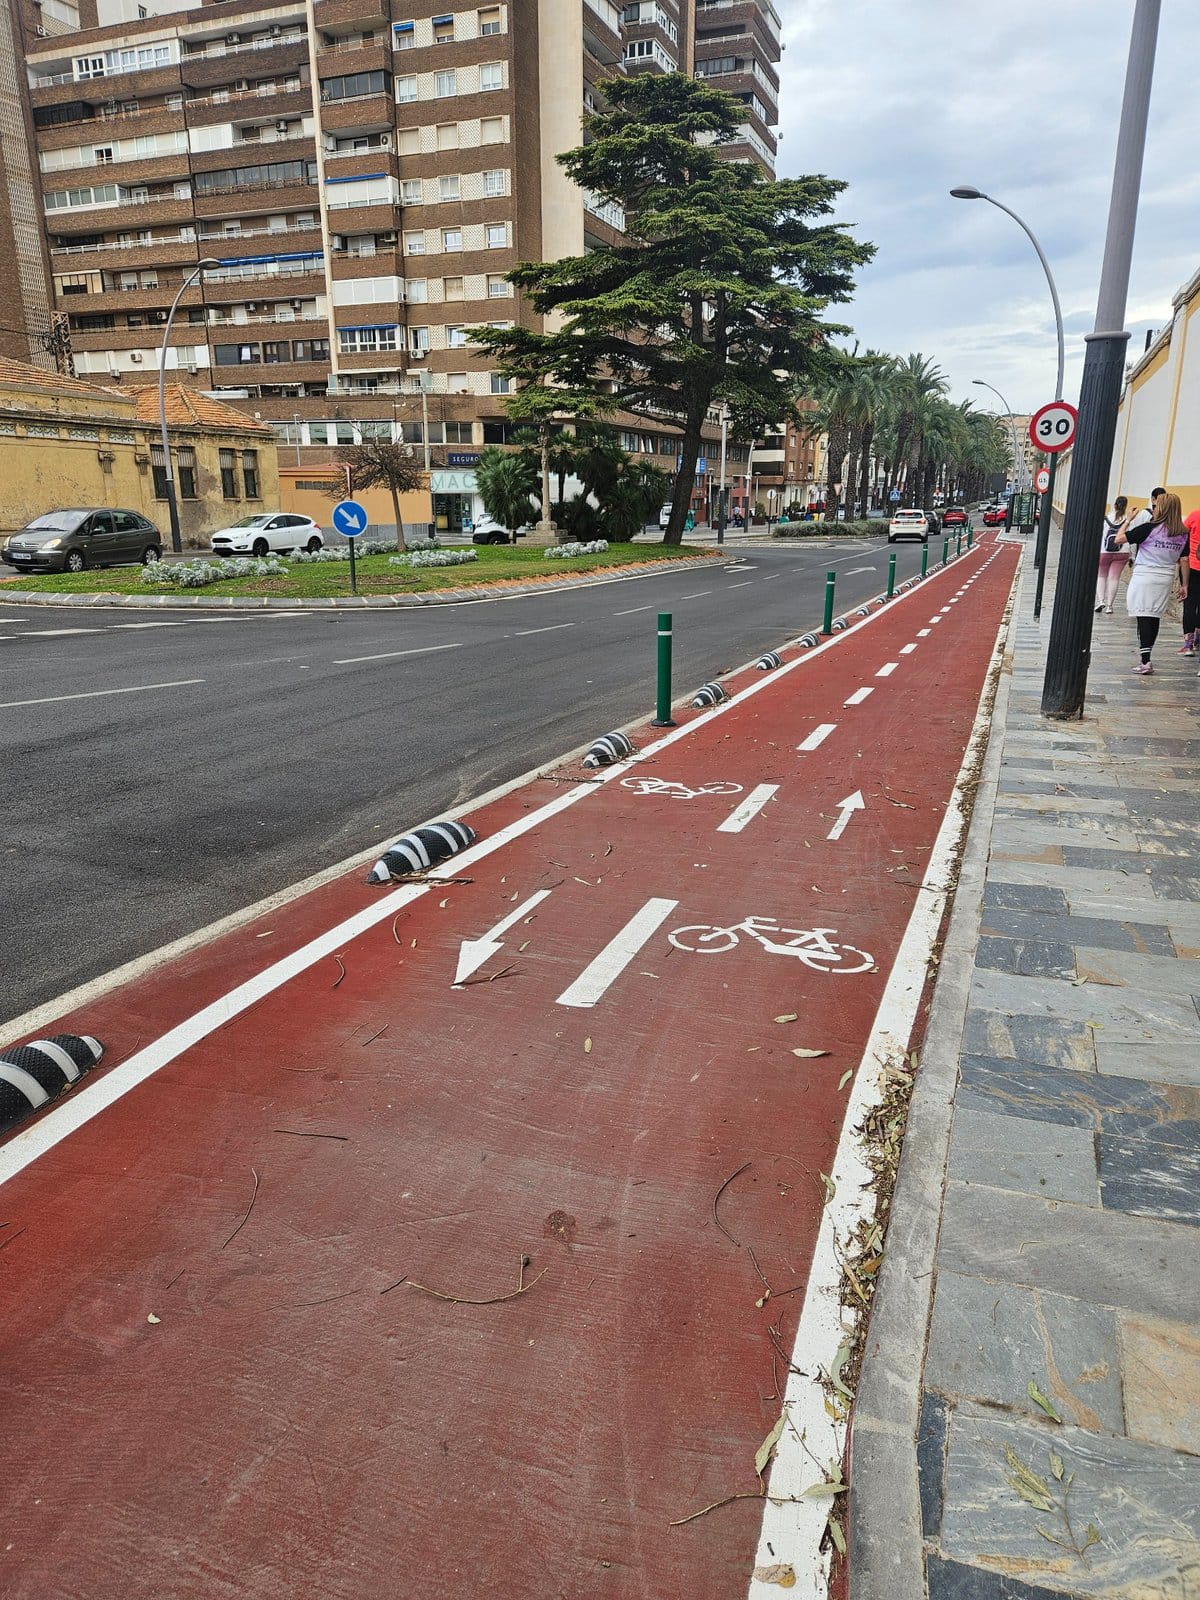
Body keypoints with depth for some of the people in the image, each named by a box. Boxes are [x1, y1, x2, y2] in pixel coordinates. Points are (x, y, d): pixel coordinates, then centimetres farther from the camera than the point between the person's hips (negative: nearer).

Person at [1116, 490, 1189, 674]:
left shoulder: (1150, 528, -11)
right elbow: (1183, 560, 6)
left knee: (1143, 619, -6)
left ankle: (1146, 662, -13)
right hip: (1165, 580, 5)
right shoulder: (1183, 534, 4)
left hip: (1144, 578, -5)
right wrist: (1184, 584, 12)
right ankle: (1146, 658, 20)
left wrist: (1129, 520, 4)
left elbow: (1119, 539, -11)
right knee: (1155, 619, 12)